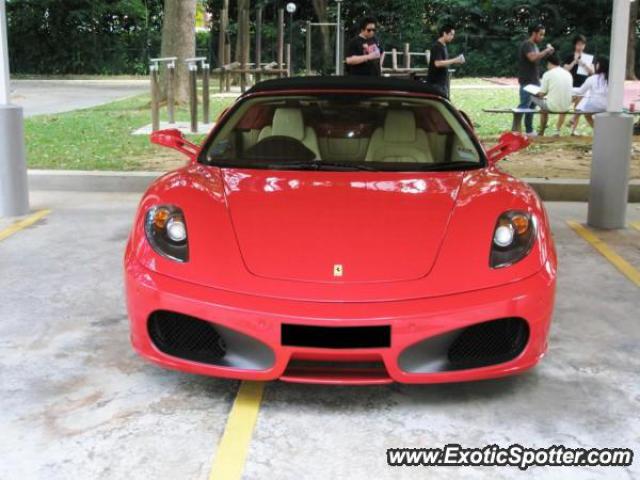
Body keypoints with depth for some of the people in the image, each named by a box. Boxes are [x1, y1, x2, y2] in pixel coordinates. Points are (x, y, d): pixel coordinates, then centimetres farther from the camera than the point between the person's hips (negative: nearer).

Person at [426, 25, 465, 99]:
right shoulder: (437, 47, -15)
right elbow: (437, 63, -26)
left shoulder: (444, 46, 15)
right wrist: (454, 61, -21)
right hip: (436, 82, -10)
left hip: (443, 81, 10)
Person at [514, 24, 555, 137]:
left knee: (532, 106, 10)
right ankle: (515, 130, -10)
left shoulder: (534, 45, 17)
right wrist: (546, 50, -19)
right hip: (527, 82, -9)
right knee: (524, 106, -12)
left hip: (535, 81, 9)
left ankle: (529, 131, 15)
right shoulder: (527, 44, -12)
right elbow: (533, 58, -27)